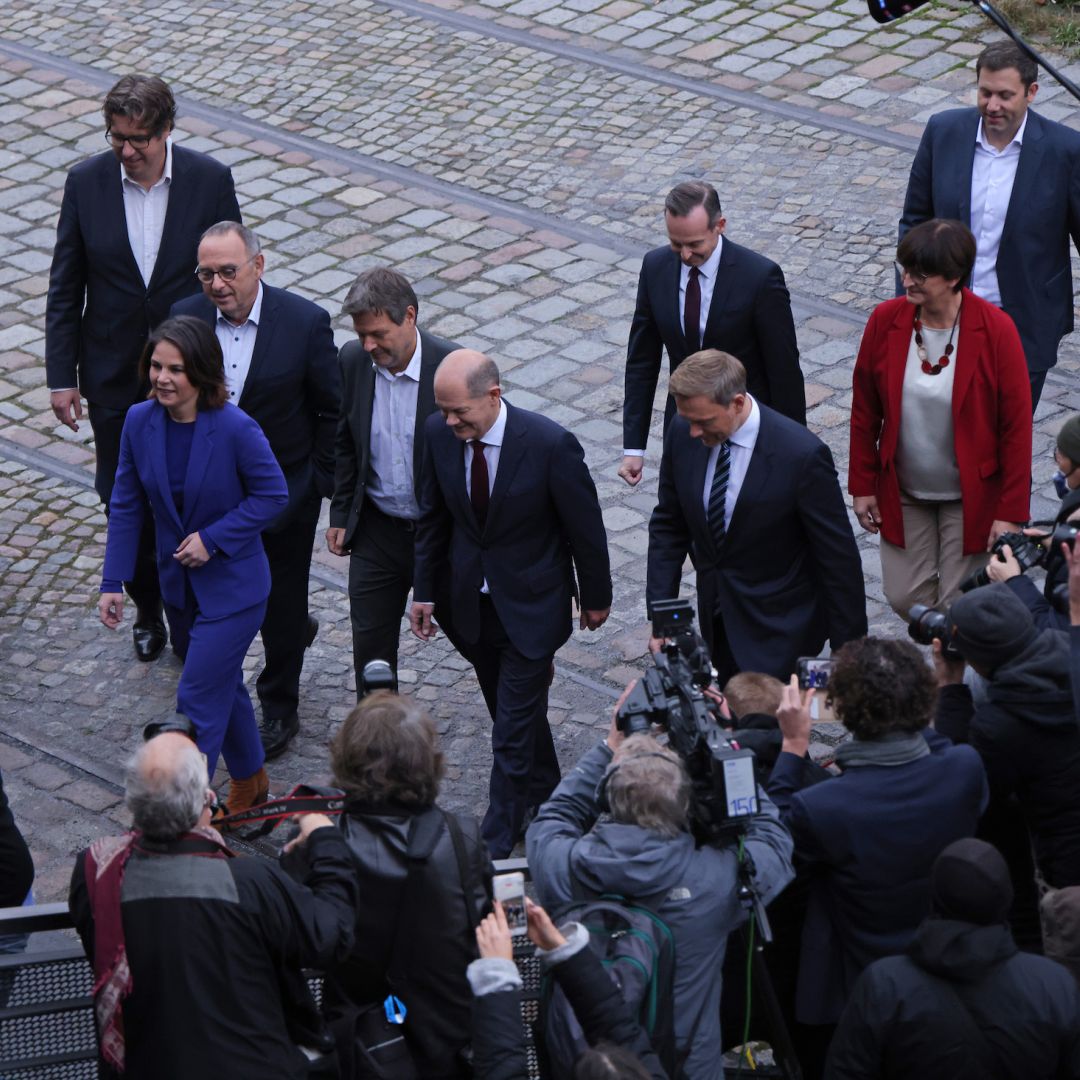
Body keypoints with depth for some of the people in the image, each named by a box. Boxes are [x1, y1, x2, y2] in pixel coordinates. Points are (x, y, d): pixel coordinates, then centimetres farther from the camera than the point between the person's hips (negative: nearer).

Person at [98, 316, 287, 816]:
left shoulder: (236, 429, -25)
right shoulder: (139, 422, -9)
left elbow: (273, 494, -13)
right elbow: (127, 505, 0)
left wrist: (213, 538, -20)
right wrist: (113, 581, -2)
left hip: (232, 584, -6)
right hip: (178, 583, 6)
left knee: (197, 700, -6)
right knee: (221, 684, 23)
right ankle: (250, 780, 44)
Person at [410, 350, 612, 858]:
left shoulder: (550, 444, -25)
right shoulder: (439, 434, -12)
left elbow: (585, 526, -11)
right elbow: (433, 516, 4)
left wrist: (596, 597, -1)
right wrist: (424, 589, 6)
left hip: (531, 604, -4)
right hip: (470, 601, 4)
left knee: (513, 729, -1)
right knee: (520, 708, 22)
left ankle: (497, 842, 13)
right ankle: (546, 795, 45)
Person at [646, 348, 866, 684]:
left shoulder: (802, 455, -25)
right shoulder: (682, 433, -10)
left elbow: (839, 557, -16)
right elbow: (668, 526, 4)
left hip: (779, 633, -5)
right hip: (716, 618, 5)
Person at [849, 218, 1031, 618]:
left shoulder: (995, 330, -18)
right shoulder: (885, 320, -10)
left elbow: (1017, 425, -13)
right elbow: (865, 410, 1)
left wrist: (1011, 512, -13)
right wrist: (862, 485, 3)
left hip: (970, 495, -3)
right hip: (902, 494, 3)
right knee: (905, 599, 7)